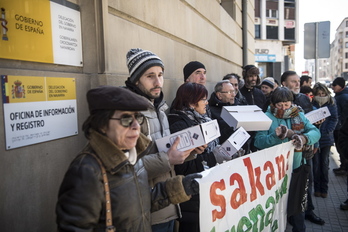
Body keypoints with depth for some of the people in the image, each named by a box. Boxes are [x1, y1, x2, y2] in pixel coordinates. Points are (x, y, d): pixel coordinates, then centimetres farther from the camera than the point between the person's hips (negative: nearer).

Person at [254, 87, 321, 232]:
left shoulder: (299, 115, 4)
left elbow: (315, 132, -6)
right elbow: (258, 141, -18)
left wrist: (304, 138, -26)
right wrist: (277, 136, -33)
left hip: (296, 167, 4)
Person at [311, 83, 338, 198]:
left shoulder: (331, 104, 3)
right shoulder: (311, 104, -2)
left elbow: (334, 119, 0)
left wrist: (327, 131, -12)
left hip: (326, 138, 1)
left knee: (324, 163, 6)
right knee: (316, 164, 4)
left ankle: (324, 189, 17)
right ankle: (317, 188, 16)